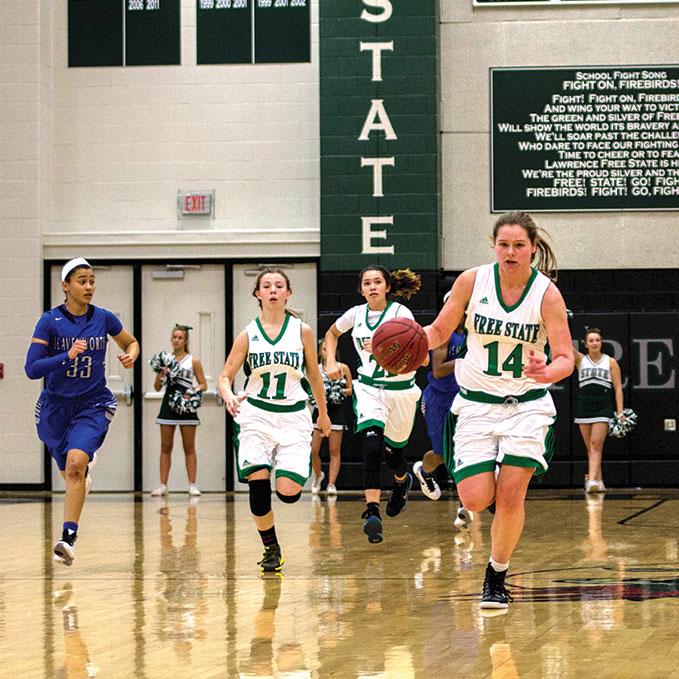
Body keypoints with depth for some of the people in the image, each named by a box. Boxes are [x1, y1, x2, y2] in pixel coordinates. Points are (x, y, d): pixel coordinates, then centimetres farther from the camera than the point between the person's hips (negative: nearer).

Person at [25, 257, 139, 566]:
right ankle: (86, 468, 59)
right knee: (71, 471, 19)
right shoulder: (50, 321, -11)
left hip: (93, 405, -1)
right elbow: (32, 369, -17)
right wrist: (67, 355, -29)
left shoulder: (104, 318, -4)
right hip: (55, 406, 1)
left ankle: (68, 538, -26)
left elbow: (131, 342, 16)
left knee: (75, 463, -26)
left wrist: (131, 355, -7)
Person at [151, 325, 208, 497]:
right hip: (168, 404, 2)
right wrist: (161, 374, -9)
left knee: (189, 448, 1)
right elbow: (157, 387, 9)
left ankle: (192, 485, 3)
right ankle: (163, 485, 4)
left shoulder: (193, 361, 2)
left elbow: (203, 385, 3)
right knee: (165, 447, 3)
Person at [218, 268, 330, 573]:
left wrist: (323, 414, 21)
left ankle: (292, 470, 24)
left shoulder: (302, 331, 1)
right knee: (258, 484, -13)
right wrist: (229, 396, -23)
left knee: (288, 491, -14)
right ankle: (271, 548, 6)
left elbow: (314, 375, 13)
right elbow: (225, 377, -1)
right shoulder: (248, 335, 0)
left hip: (294, 416, 0)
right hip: (256, 415, 1)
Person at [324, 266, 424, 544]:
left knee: (391, 451, 12)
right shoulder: (356, 313, -1)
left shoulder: (401, 313, -14)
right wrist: (331, 362, 5)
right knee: (372, 445, -22)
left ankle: (402, 480, 50)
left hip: (400, 389, -1)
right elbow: (331, 333, 21)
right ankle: (372, 512, -27)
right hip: (369, 388, 1)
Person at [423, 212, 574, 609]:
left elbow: (566, 359, -15)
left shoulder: (547, 294, -12)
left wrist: (546, 372, -37)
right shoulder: (472, 281, -8)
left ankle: (497, 577, 9)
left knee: (510, 496, -11)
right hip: (477, 404, 1)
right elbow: (440, 331, 4)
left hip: (528, 405, -1)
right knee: (476, 501, -10)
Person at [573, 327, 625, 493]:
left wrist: (620, 412, -5)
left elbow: (618, 388, 3)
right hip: (584, 405, 3)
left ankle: (592, 480, -22)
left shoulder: (611, 362, 5)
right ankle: (598, 480, 14)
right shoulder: (580, 359, 9)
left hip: (603, 406, -3)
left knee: (596, 444, -14)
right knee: (590, 447, 6)